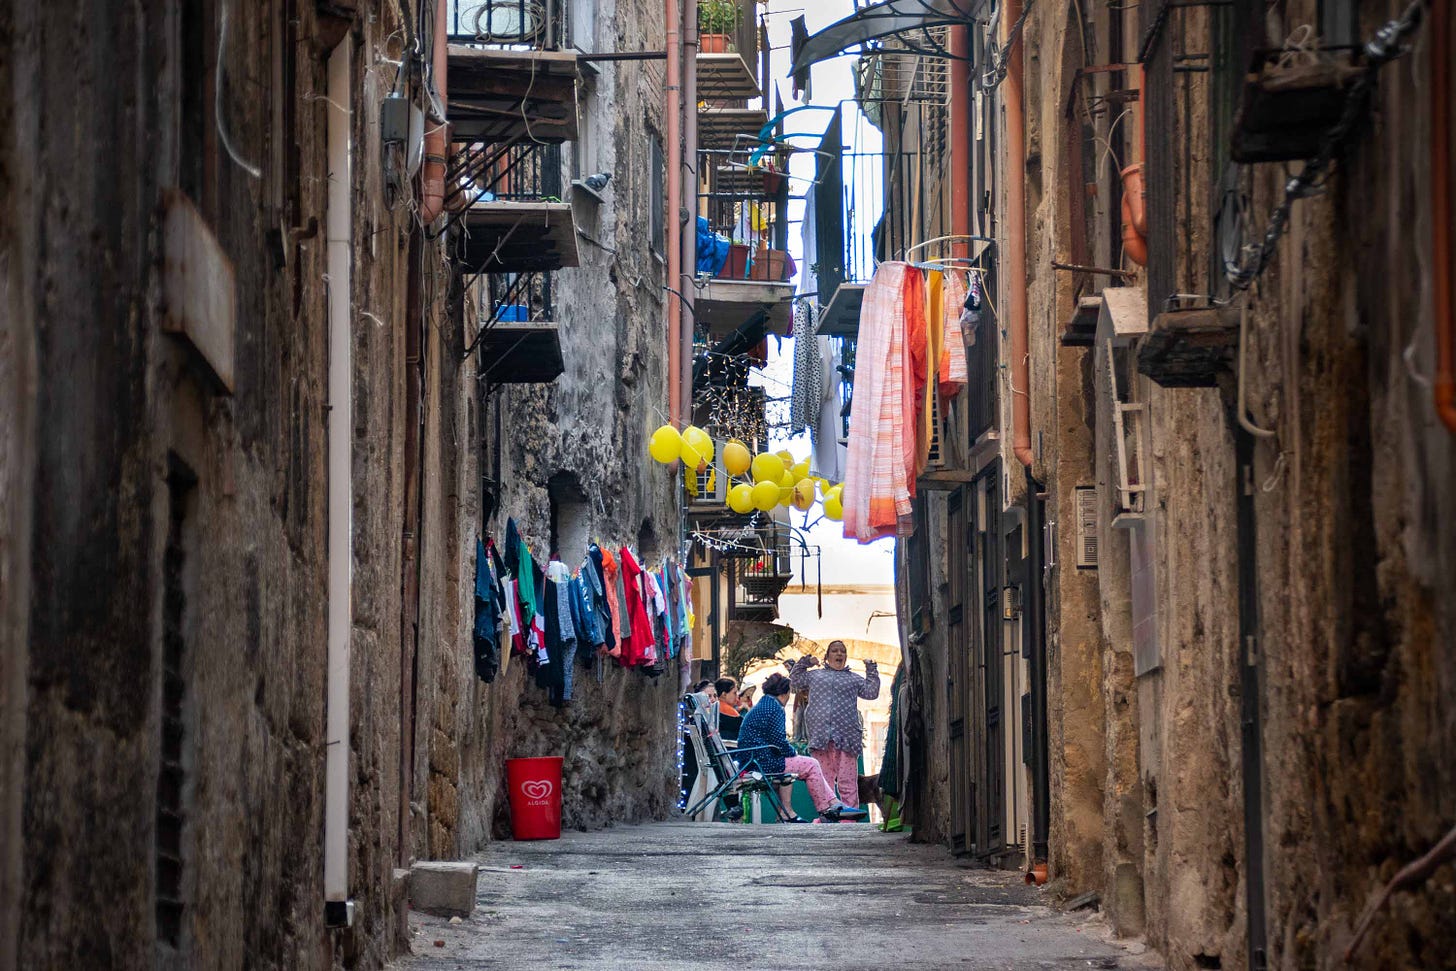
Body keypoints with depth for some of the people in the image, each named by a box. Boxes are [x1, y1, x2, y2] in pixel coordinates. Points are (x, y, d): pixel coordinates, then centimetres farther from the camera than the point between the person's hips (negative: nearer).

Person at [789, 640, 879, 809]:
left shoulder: (854, 679, 20)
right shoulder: (814, 675, 22)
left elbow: (871, 692, 14)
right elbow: (793, 682, 23)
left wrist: (871, 670, 11)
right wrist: (804, 663, 16)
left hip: (846, 737, -1)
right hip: (820, 736, 1)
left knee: (847, 781, -7)